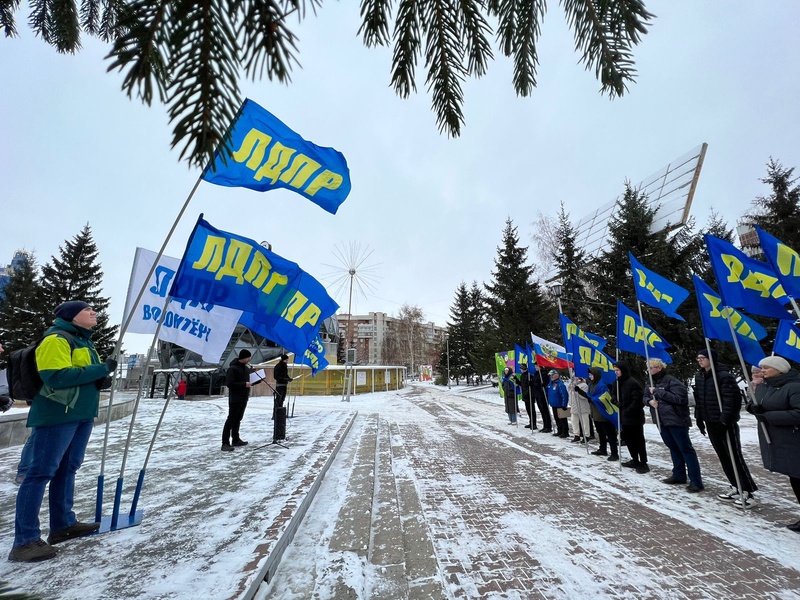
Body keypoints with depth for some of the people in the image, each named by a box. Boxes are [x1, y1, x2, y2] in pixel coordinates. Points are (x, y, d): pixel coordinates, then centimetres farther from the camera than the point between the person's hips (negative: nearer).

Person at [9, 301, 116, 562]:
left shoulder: (84, 341, 18)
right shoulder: (56, 339, -13)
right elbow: (57, 376, -24)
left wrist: (101, 378, 3)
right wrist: (101, 369, -21)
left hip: (82, 415, 10)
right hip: (57, 415, -9)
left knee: (67, 469, 15)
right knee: (41, 472, -4)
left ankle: (63, 524, 25)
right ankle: (25, 541, 4)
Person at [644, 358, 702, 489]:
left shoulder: (671, 380, -14)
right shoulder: (653, 383, 11)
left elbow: (681, 398, -23)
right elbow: (645, 397, 16)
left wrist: (658, 392, -24)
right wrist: (649, 400, -7)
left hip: (676, 420, -8)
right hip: (662, 421, 8)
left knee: (686, 449, -3)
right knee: (673, 448, 17)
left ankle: (696, 481, 2)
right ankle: (679, 475, 27)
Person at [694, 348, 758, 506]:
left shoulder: (724, 376, -15)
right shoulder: (699, 377, 8)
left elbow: (732, 399, -20)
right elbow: (698, 399, 14)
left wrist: (725, 419, -24)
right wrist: (699, 418, 13)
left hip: (726, 423, -7)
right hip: (711, 423, 7)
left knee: (735, 457, -1)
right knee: (723, 457, 13)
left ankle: (747, 492, 9)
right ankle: (736, 487, 25)